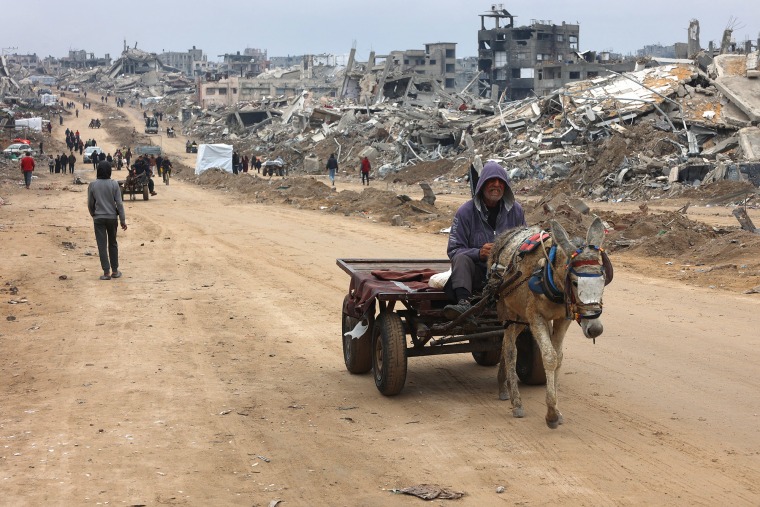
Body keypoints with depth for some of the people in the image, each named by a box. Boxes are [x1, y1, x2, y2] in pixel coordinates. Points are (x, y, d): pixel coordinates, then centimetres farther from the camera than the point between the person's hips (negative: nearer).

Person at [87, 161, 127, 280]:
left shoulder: (92, 185, -5)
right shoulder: (114, 184, -6)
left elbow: (90, 204, 3)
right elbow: (119, 203, -7)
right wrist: (123, 220, -1)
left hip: (99, 218, -1)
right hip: (112, 217, 1)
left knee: (102, 245, 2)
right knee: (113, 244, 15)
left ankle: (106, 272, -2)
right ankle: (115, 271, 19)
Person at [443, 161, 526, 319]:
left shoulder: (515, 210, 8)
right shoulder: (466, 211, -1)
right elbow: (454, 250, -5)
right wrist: (478, 253, -25)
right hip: (477, 274, -1)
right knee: (461, 258, -32)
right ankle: (463, 303, -50)